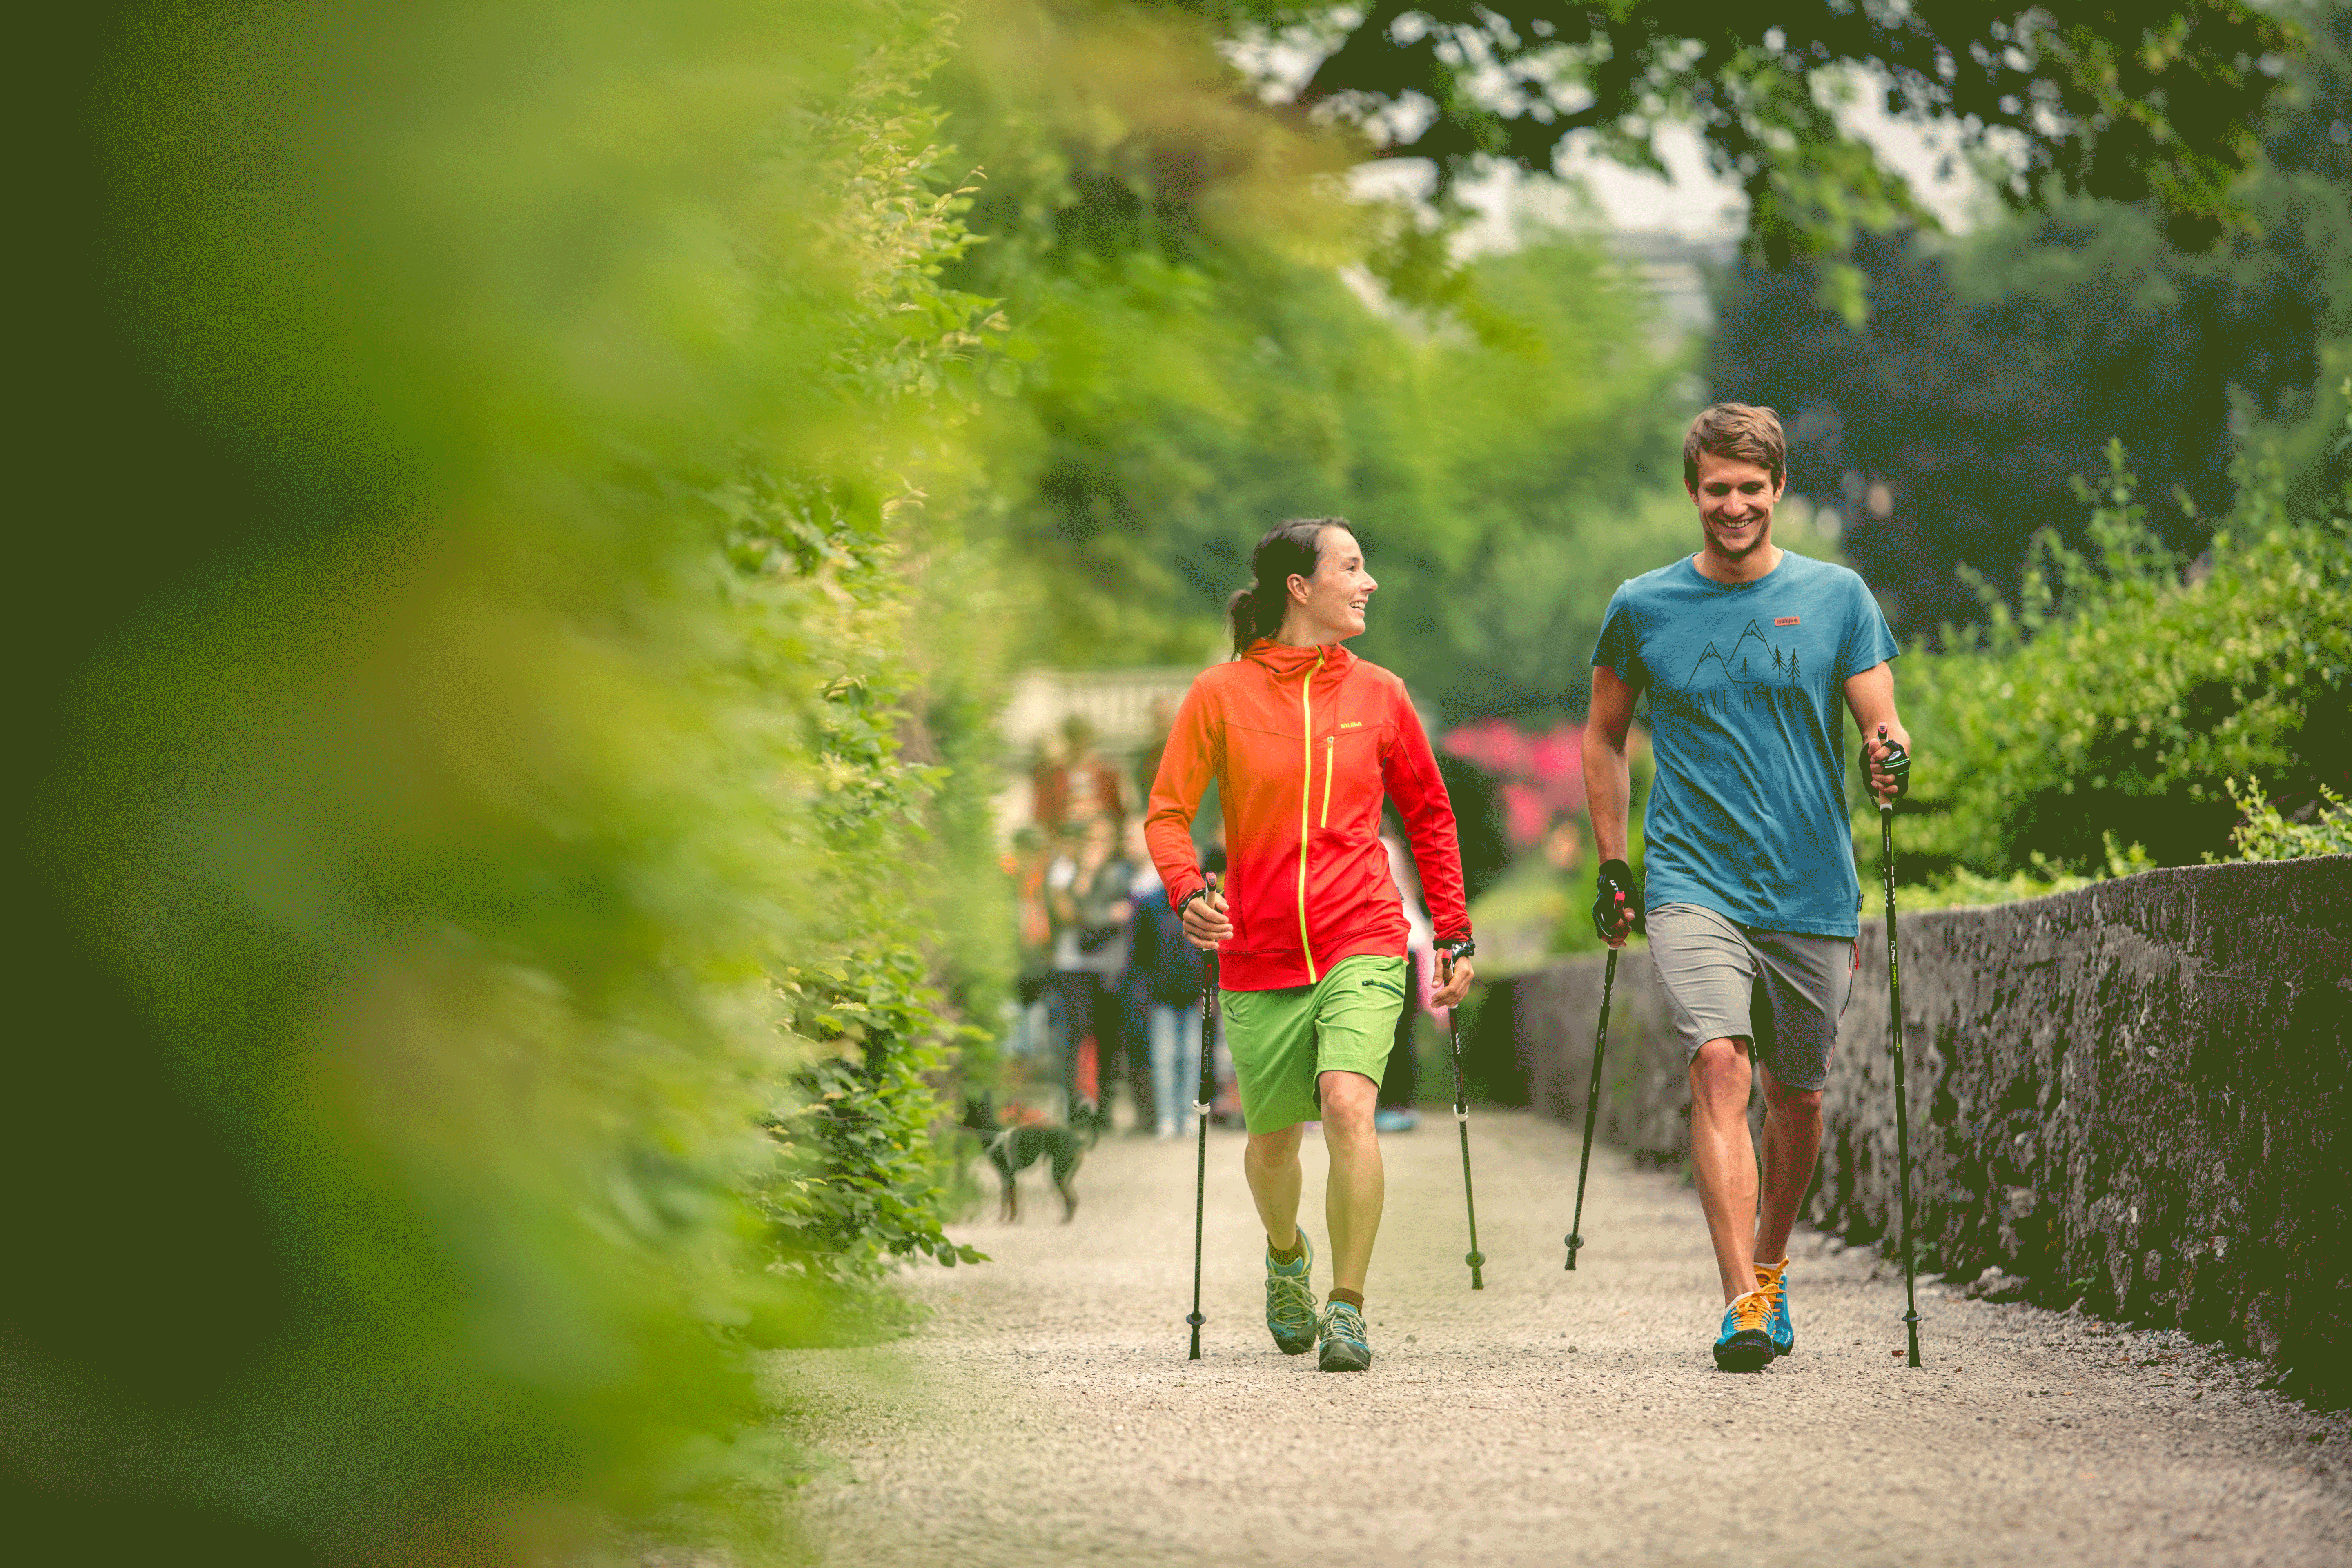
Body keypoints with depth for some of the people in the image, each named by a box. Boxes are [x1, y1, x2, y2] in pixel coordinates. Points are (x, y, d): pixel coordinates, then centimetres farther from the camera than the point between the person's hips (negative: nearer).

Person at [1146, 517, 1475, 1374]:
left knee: (1348, 1106, -22)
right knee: (1272, 1139, 10)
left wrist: (1455, 937, 12)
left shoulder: (1378, 694, 5)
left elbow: (1429, 816, 16)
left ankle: (1347, 1306, -12)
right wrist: (1188, 893, -19)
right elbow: (1167, 811, 0)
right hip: (1259, 959, 0)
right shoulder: (1221, 694, -1)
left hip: (1362, 947, 0)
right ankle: (1286, 1255, 44)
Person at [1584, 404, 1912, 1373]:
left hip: (1813, 892, 2)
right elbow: (1604, 738, 16)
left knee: (1796, 1095, 10)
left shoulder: (1835, 598, 4)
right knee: (1719, 1066, -20)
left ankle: (1769, 1265, 36)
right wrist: (1612, 866, 10)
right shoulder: (1643, 609, 5)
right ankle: (1743, 1304, -24)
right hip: (1693, 884, -1)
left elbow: (1880, 720, 2)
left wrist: (1890, 754, -21)